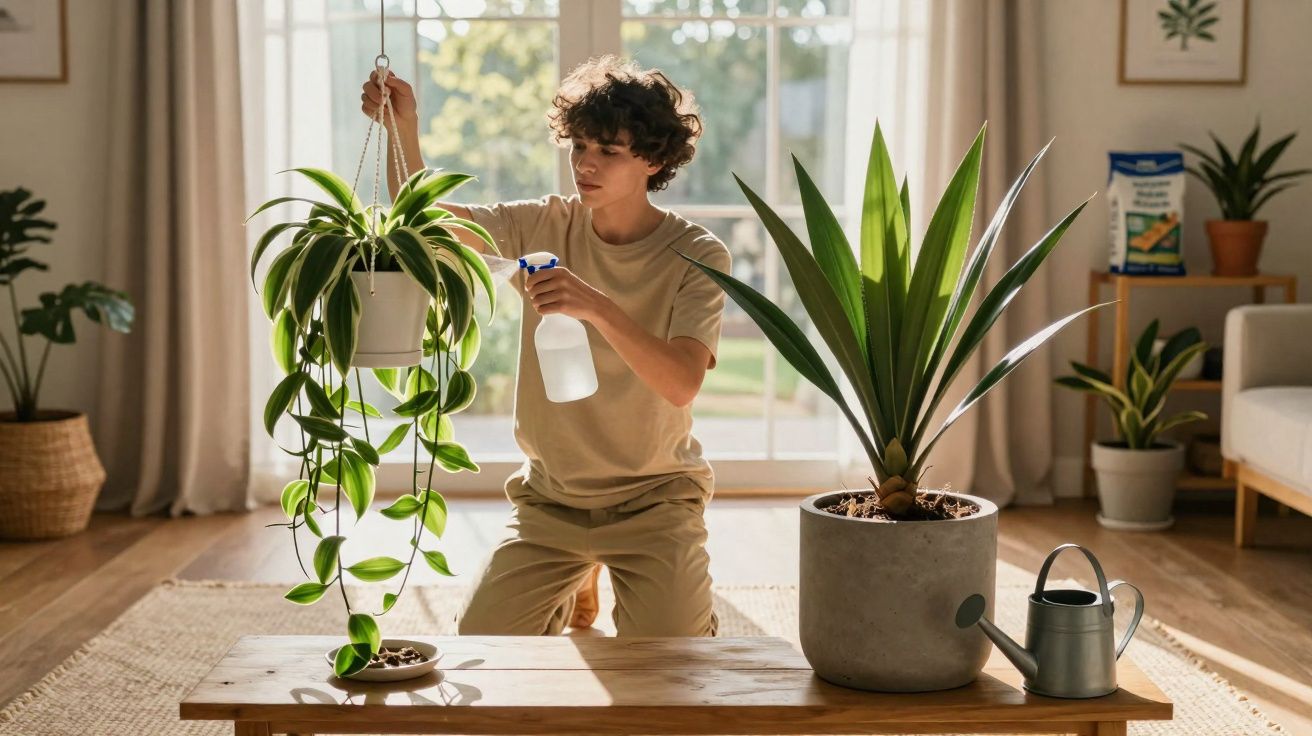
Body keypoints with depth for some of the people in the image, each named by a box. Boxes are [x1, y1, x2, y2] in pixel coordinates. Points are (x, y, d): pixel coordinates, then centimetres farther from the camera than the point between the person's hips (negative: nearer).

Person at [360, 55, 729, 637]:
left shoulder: (697, 256, -14)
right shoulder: (543, 228, -4)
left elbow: (682, 383, -28)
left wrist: (598, 307, -42)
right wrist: (402, 128, -27)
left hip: (654, 496, -3)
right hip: (551, 495, 4)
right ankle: (575, 586, 27)